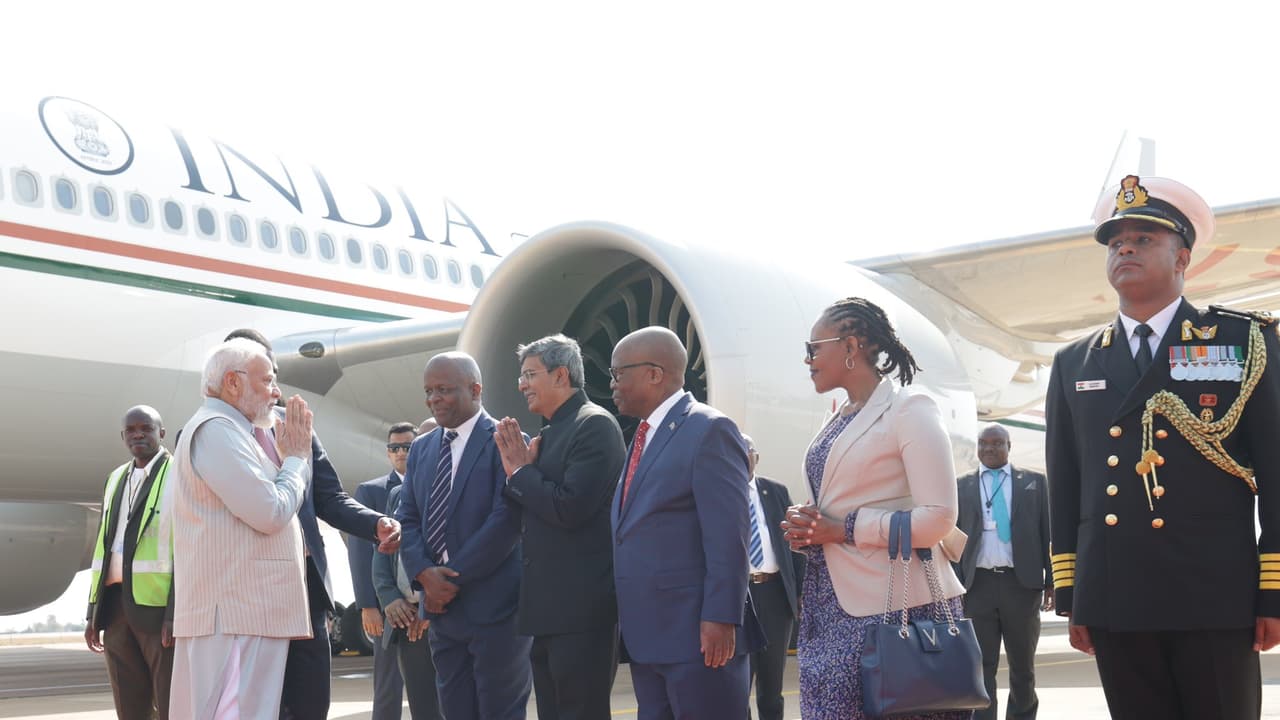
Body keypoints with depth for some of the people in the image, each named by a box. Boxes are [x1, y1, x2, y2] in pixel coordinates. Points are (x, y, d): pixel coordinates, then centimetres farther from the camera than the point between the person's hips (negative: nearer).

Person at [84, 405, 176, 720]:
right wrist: (93, 611, 12)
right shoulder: (116, 478, 18)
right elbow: (104, 545, 19)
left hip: (161, 606, -6)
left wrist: (177, 612, -18)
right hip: (115, 605, 6)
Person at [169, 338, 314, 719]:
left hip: (244, 606, 11)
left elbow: (264, 506, 25)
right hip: (239, 609, -11)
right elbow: (270, 513, -17)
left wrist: (290, 456, 15)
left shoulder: (229, 432, 22)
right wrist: (296, 459, -1)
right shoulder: (216, 428, -12)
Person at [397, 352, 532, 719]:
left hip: (494, 605, -6)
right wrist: (425, 574, -9)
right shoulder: (421, 448, 14)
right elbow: (407, 519, 10)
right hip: (442, 607, 6)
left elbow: (507, 521, -16)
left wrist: (454, 579, -15)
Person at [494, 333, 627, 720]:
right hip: (549, 606, 9)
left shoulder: (594, 424, -11)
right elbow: (531, 507, 17)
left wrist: (521, 471, -7)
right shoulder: (552, 431, 16)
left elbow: (569, 508, -21)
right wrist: (517, 467, 0)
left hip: (581, 606, -9)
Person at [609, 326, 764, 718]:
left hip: (698, 637, -9)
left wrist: (721, 619, -21)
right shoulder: (644, 437, 18)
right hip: (646, 639, 9)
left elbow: (728, 535, -16)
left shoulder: (709, 430, -9)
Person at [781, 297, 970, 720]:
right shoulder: (838, 419, 15)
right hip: (833, 605, 7)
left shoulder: (908, 409, -9)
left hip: (896, 608, -7)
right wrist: (806, 528, 2)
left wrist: (843, 529, -15)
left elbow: (938, 518, -17)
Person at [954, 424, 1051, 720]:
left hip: (1022, 583, 1)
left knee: (1023, 665, 11)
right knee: (981, 666, 0)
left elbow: (1048, 533, 7)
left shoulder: (1034, 482, 9)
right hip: (978, 584, 0)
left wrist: (1051, 581, -1)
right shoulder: (961, 486, 9)